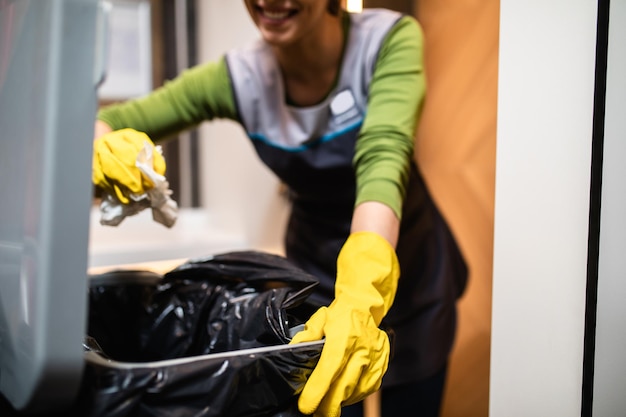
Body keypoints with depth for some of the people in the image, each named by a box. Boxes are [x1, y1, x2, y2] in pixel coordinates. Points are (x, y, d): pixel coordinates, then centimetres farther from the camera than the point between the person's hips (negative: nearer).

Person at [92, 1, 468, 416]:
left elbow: (383, 158, -38)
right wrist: (107, 151, -38)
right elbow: (103, 125, -13)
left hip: (411, 275, -1)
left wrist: (361, 295, -54)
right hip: (316, 276, 1)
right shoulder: (240, 76, -17)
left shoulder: (390, 40, -22)